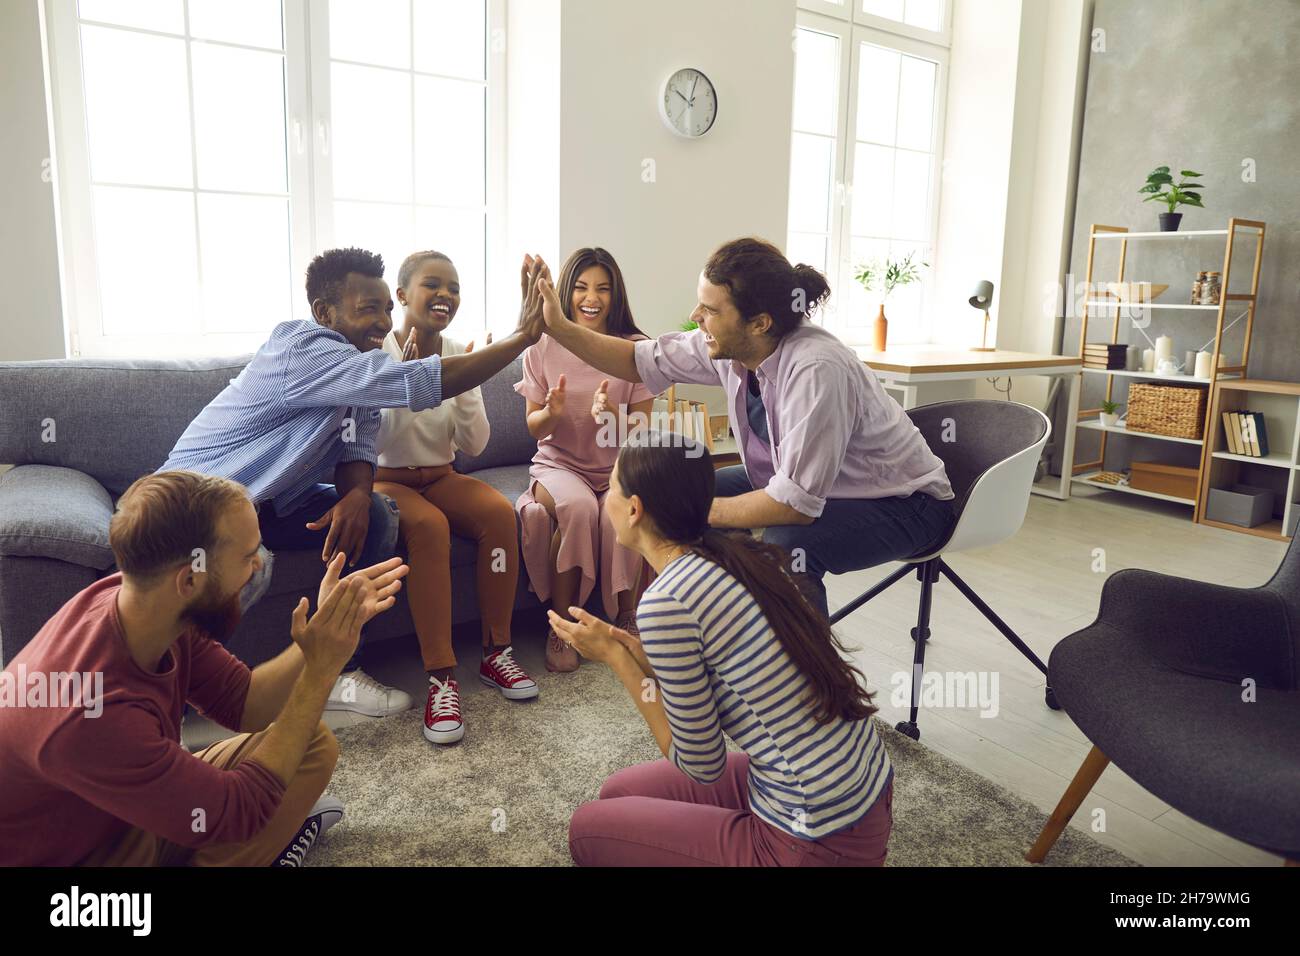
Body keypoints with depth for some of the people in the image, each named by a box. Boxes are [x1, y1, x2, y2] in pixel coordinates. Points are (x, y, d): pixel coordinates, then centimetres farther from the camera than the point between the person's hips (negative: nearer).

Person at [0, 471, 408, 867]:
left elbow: (243, 704, -4)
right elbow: (239, 808, -27)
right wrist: (322, 667, -28)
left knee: (312, 744, -3)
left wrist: (329, 628, -17)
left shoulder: (162, 610, -17)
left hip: (137, 810, 7)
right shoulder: (91, 716, -38)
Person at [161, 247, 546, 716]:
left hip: (265, 500, 8)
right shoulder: (305, 351, -29)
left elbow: (356, 445, -5)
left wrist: (357, 495, -29)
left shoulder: (357, 363, 2)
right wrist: (523, 336, -33)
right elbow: (430, 382, -38)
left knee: (376, 516, -5)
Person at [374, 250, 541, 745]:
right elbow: (372, 443, -18)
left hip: (439, 477, 4)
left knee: (500, 511, -26)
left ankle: (496, 653, -13)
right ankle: (441, 677, -31)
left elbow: (474, 445, -4)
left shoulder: (460, 355, 0)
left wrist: (463, 386, -19)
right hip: (386, 479, -4)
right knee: (428, 525, -36)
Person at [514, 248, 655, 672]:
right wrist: (551, 412, -20)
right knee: (578, 506, -33)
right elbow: (534, 428, 4)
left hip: (618, 468, 0)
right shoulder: (542, 348, 0)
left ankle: (627, 621, -6)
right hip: (559, 463, 0)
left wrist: (611, 415, -24)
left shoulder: (636, 349, -2)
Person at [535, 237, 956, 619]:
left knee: (785, 544, -35)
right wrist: (558, 327, -6)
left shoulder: (816, 370, -35)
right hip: (803, 483, 8)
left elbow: (795, 503, -34)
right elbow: (640, 361, 2)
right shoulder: (727, 345, -13)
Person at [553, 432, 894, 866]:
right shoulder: (737, 554, 1)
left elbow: (702, 765, -12)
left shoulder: (665, 601, -23)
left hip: (821, 843, -8)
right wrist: (646, 657, 4)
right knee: (618, 794, 19)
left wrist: (614, 657, -8)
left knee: (589, 829, 8)